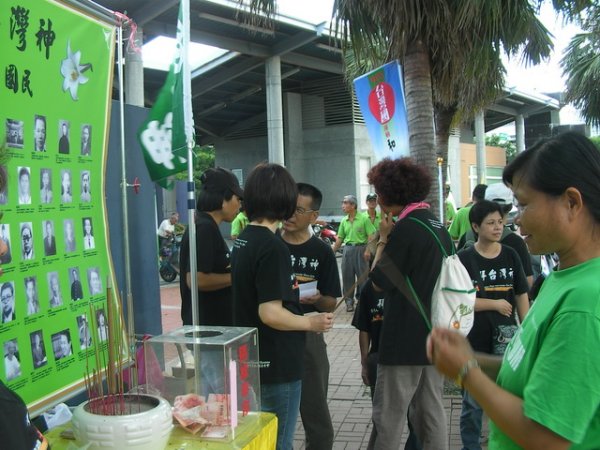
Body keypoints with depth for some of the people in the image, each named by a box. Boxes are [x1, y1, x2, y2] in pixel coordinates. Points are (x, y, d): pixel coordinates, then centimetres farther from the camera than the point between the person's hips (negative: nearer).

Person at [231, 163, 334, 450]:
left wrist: (290, 288, 19)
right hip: (276, 365, -9)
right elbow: (270, 314, -25)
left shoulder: (242, 241, 6)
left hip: (251, 361, 9)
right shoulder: (273, 247, -22)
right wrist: (312, 323, -12)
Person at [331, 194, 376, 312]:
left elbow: (371, 235, -9)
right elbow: (340, 238, 14)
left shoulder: (364, 218, -6)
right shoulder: (344, 221, 9)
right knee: (347, 277, 6)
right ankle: (349, 301, 15)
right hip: (347, 249, 5)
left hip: (360, 248, -5)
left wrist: (367, 250, -16)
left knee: (362, 276, 1)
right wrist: (332, 251, 10)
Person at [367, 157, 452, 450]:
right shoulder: (438, 226, 10)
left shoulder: (406, 229, -17)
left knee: (389, 417, 1)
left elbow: (379, 282, -11)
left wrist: (383, 239, -3)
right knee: (431, 413, 15)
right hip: (434, 337, 9)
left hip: (405, 340, -9)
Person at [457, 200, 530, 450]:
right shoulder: (464, 258, -6)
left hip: (505, 332, 1)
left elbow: (521, 296, 6)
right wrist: (496, 304, -11)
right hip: (473, 338, -1)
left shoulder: (510, 255, 2)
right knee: (473, 400, 11)